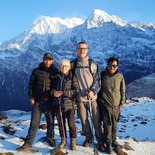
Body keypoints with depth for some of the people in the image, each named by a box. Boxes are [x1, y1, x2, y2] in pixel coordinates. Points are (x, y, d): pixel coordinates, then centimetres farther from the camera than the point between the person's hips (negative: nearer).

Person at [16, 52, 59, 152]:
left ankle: (50, 139, 32)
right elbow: (31, 84, 6)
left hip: (50, 101, 0)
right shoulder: (37, 71, 3)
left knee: (50, 122, 12)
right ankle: (28, 144, 4)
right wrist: (31, 97, -1)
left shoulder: (55, 72, 2)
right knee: (34, 123, -1)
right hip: (38, 101, 0)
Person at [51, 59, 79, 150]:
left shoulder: (72, 77, -6)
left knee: (71, 124, 4)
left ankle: (73, 141, 23)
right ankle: (63, 140, 31)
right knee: (61, 123, 14)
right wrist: (54, 92, -9)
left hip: (69, 105, -4)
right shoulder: (57, 77, 8)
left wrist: (63, 93, -20)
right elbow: (53, 88, 15)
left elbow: (76, 91, -13)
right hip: (58, 105, 4)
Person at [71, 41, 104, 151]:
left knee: (96, 120, 1)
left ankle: (100, 140, 18)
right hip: (80, 97, 2)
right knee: (83, 119, 11)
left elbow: (97, 80, -1)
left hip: (92, 97, -2)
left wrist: (93, 91, -15)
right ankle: (89, 137, 32)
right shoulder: (73, 64, 4)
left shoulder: (92, 64, -2)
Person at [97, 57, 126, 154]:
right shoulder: (102, 75, -3)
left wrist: (122, 103, 5)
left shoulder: (120, 77, 0)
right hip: (105, 105, -2)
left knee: (114, 124, 12)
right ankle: (108, 143, 11)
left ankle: (113, 140, 31)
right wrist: (99, 102, 4)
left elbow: (123, 91, 8)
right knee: (107, 124, -3)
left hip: (116, 106, 2)